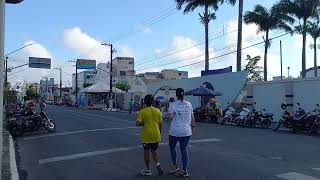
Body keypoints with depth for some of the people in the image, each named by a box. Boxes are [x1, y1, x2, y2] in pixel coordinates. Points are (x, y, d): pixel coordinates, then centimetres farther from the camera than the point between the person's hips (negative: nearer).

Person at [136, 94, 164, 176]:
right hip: (156, 135, 3)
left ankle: (147, 170, 18)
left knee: (146, 151, 10)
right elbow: (160, 124, 7)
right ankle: (157, 163, -3)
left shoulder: (142, 111, -9)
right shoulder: (157, 111, 1)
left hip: (146, 135, -3)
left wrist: (143, 123, 5)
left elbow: (138, 124, -16)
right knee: (154, 150, 19)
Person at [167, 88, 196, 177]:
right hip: (186, 131, 3)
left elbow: (170, 117, -16)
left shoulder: (173, 104, -7)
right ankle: (185, 170, 11)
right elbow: (192, 117, 5)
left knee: (172, 147, 20)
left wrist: (168, 113, 3)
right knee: (184, 149, 10)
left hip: (175, 131, -3)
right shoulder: (189, 104, 4)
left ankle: (175, 166, 21)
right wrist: (193, 126, 17)